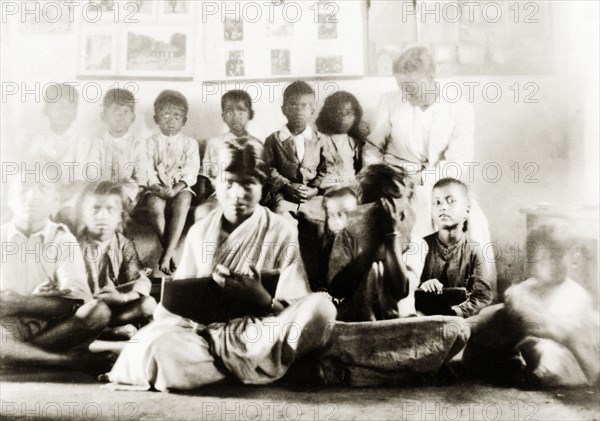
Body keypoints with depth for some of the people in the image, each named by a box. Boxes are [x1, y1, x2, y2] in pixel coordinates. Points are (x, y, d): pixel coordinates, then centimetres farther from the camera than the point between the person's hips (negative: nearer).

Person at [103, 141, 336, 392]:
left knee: (320, 306, -29)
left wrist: (262, 298, -21)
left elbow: (294, 312, -1)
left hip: (263, 334, -1)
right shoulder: (200, 231, 12)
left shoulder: (282, 231, 4)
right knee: (162, 345, -32)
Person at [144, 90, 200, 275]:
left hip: (180, 188, 0)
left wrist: (175, 189, -19)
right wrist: (156, 187, -19)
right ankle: (170, 250, -28)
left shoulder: (190, 143, 10)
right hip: (157, 189, 0)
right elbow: (148, 170, 0)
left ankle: (167, 253, -39)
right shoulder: (151, 143, 12)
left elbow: (190, 172, -2)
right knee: (155, 205, -35)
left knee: (182, 203, -36)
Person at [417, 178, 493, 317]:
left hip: (461, 320, 1)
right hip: (423, 319, -1)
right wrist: (419, 289, -20)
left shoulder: (474, 250, 0)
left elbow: (483, 296, -3)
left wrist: (456, 312, -18)